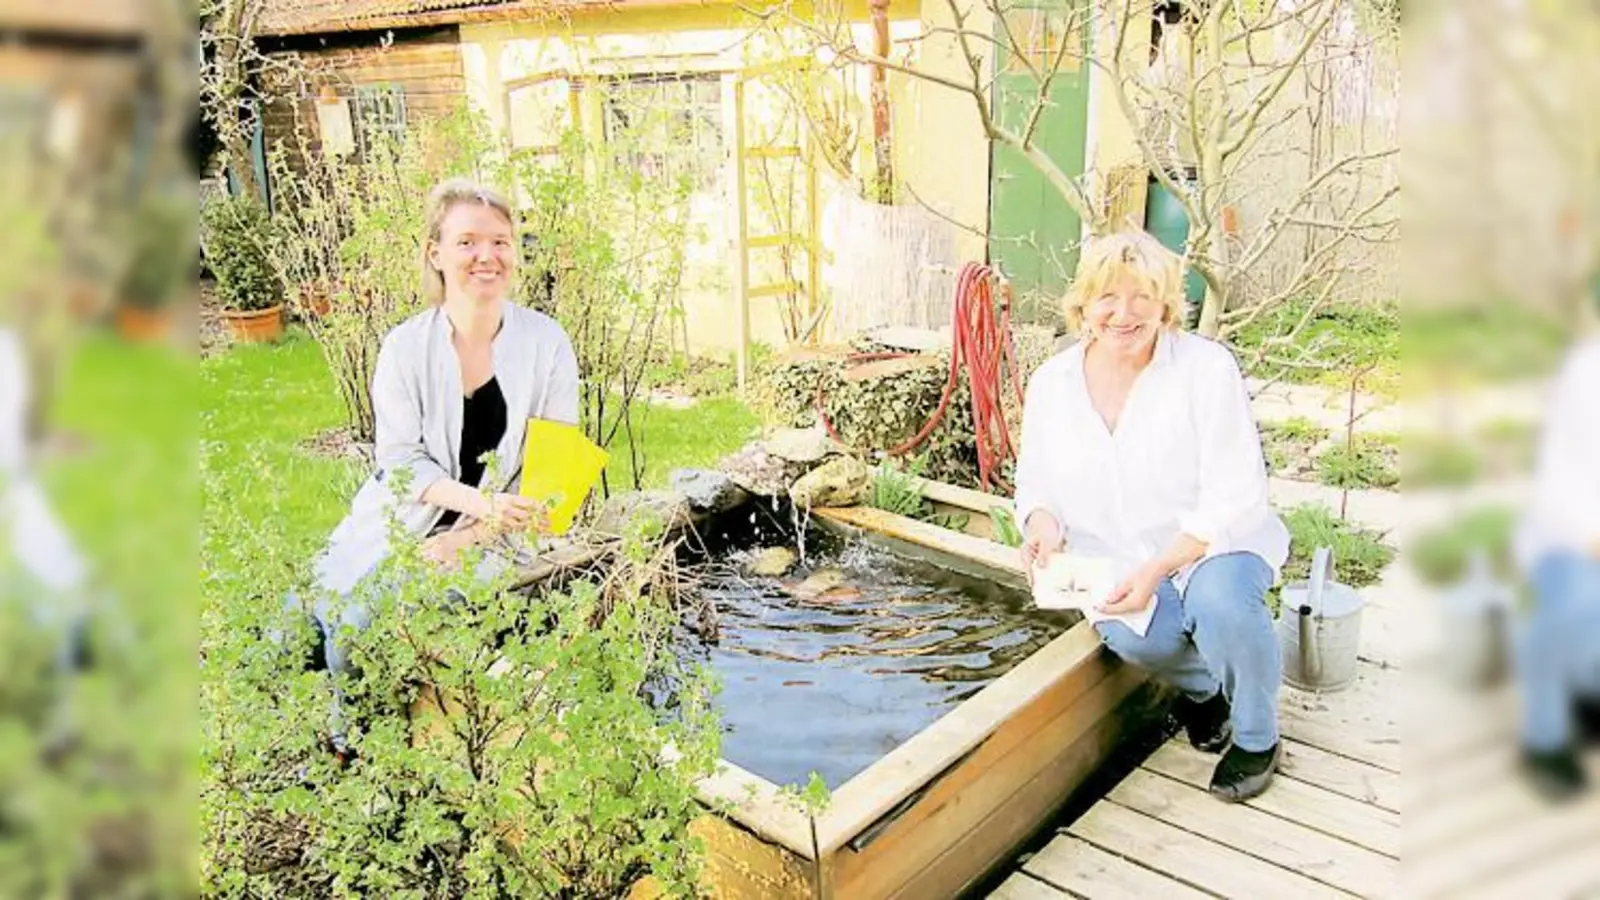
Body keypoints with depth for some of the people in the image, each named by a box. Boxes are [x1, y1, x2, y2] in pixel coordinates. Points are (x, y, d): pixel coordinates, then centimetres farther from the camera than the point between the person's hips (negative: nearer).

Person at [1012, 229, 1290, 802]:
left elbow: (1233, 498, -16)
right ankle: (1202, 687, 10)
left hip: (1213, 544, -2)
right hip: (1117, 558, 2)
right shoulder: (1051, 383, 0)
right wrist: (1042, 520, -15)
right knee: (1129, 635, -30)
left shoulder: (1207, 369, -13)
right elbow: (1036, 485, 10)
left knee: (1220, 599, -35)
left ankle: (1257, 739, -3)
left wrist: (1159, 568, -28)